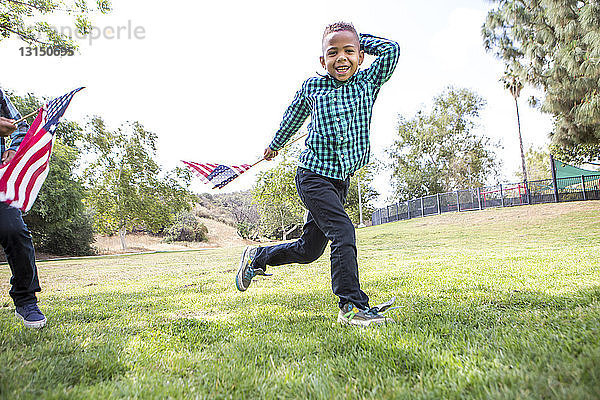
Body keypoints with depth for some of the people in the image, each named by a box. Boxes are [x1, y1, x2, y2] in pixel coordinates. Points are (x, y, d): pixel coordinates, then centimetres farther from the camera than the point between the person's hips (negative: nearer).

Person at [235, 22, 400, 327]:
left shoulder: (368, 83, 3)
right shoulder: (311, 87, 0)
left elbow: (391, 50, -6)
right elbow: (293, 117, 17)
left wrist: (359, 40, 7)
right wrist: (275, 145, 31)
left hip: (341, 180, 4)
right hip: (314, 175, -4)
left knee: (309, 249, 11)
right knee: (343, 231, -21)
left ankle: (257, 258, 32)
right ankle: (352, 306, -11)